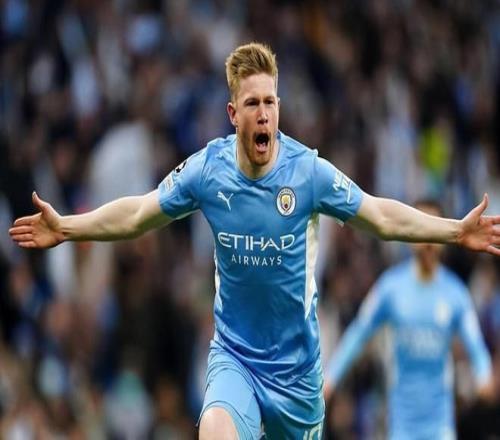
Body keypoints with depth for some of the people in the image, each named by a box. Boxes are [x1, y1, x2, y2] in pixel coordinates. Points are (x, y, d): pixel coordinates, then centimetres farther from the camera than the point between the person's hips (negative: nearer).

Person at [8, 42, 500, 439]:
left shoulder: (309, 170, -12)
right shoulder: (206, 169, -9)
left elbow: (381, 215, -5)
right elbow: (136, 213, 4)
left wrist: (457, 230, -12)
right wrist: (65, 228, -1)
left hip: (295, 361, 1)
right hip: (234, 354, -1)